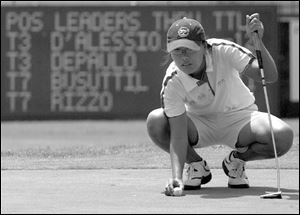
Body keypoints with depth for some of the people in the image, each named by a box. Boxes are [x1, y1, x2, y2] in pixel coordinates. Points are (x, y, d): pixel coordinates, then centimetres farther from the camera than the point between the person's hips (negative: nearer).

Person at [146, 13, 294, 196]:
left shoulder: (223, 51, -27)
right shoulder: (172, 83, -25)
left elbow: (270, 76, -32)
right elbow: (179, 134, -28)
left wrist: (258, 42, -48)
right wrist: (177, 177, -42)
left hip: (238, 118, 0)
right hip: (199, 123, 0)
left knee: (283, 136, -31)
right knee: (155, 121, -31)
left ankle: (236, 159, 2)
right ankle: (196, 165, -2)